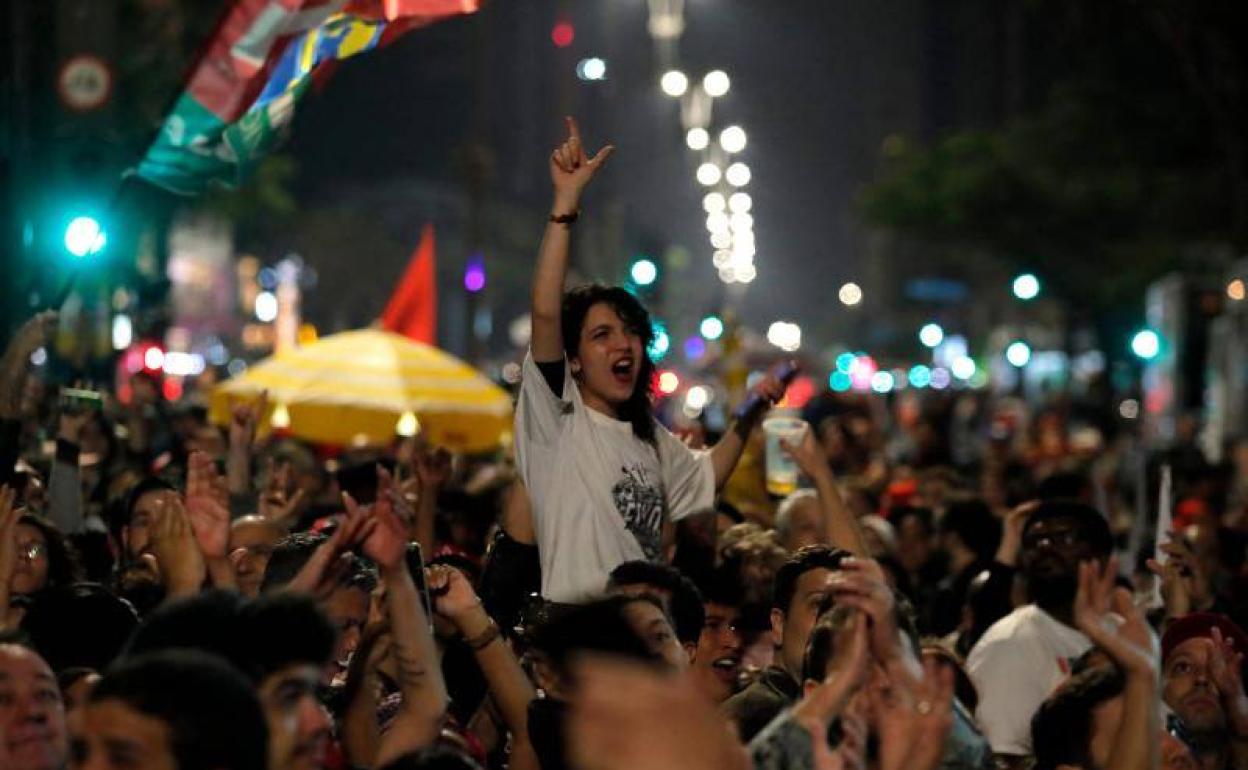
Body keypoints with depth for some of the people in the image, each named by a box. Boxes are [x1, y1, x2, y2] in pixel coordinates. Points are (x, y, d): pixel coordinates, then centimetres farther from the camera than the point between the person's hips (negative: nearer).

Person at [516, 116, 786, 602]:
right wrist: (565, 204, -20)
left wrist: (748, 419, 24)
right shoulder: (557, 419, -2)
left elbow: (702, 481, 38)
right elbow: (545, 314, -16)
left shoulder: (649, 438, 20)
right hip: (575, 617, -7)